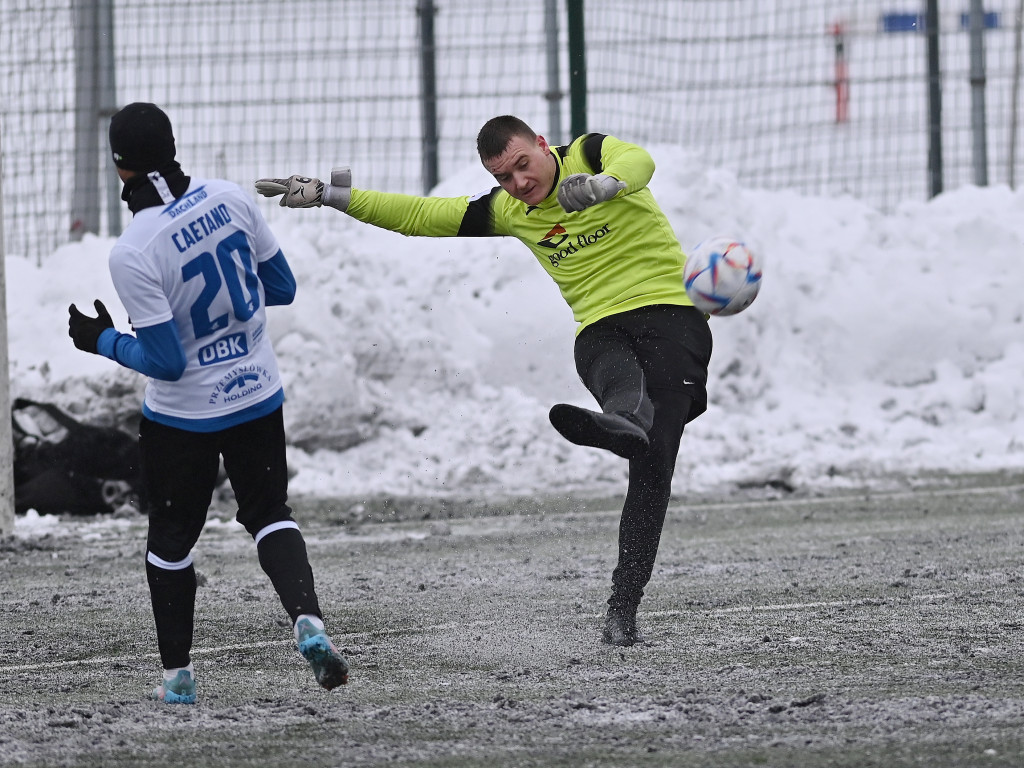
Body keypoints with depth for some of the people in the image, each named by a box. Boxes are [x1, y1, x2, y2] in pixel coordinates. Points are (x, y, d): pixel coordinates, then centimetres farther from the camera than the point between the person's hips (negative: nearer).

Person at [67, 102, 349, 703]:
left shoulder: (133, 254, -25)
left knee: (171, 538, 15)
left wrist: (102, 340, -5)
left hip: (182, 416, -4)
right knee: (269, 513, 17)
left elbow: (166, 362, -20)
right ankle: (307, 616, -9)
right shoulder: (229, 199, -10)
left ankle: (178, 674, 24)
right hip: (259, 396, 4)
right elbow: (283, 287, 2)